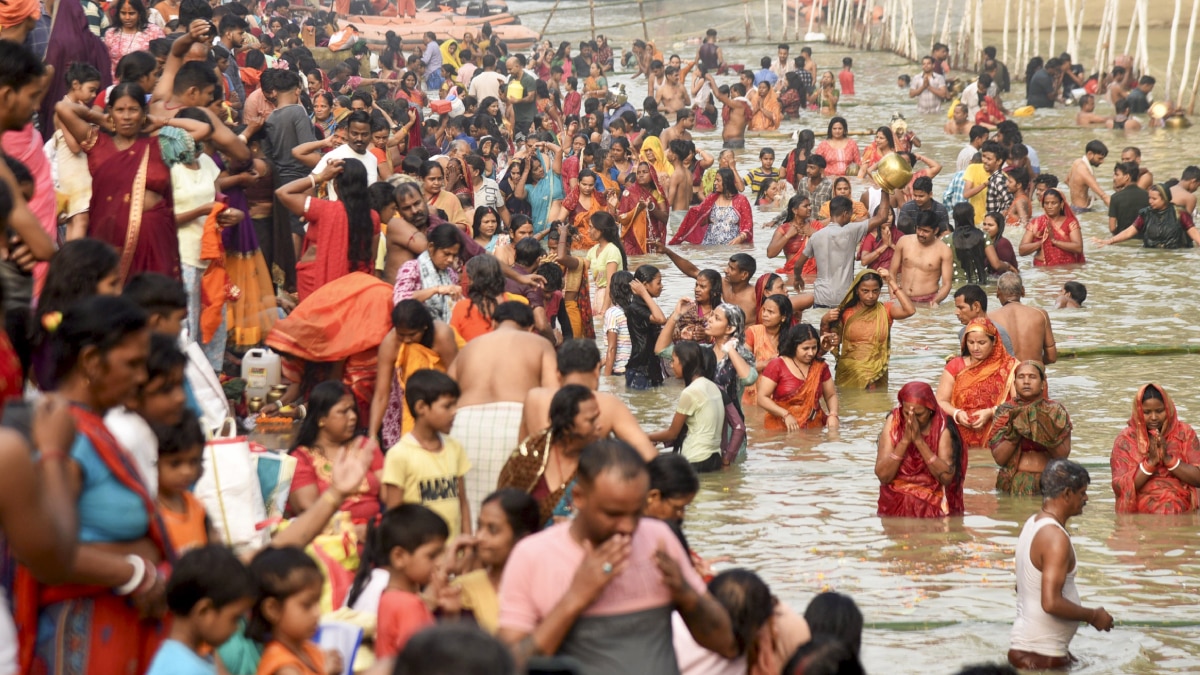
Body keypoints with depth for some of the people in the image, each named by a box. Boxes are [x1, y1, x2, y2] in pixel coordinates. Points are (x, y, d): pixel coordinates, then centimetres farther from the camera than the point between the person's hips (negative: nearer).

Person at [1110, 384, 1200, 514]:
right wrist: (1150, 461, -15)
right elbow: (1120, 487, -7)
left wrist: (1168, 458, -13)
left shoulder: (1184, 432, 5)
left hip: (1182, 510, 1)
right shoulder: (1126, 439, 1)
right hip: (1139, 514, -1)